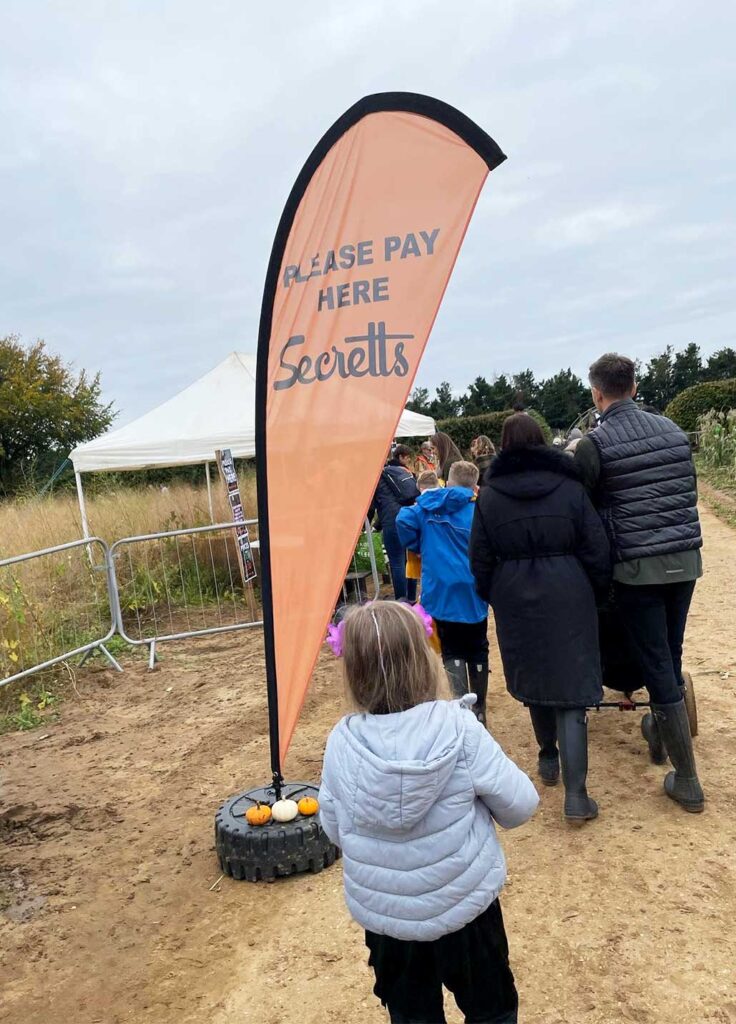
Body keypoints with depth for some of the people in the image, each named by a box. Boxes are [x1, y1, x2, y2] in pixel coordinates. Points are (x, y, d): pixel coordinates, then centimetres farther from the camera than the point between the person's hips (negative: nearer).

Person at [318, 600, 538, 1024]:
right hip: (464, 907, -2)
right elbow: (520, 806, -14)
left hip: (382, 914, 2)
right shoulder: (459, 729, -23)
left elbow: (334, 829, -3)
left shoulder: (342, 742, -17)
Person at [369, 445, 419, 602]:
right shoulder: (406, 472, 19)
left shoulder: (378, 475, 10)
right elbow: (418, 495, 15)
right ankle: (411, 599, 20)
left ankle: (401, 601, -5)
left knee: (397, 562, -4)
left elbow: (371, 503, 9)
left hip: (392, 520, -4)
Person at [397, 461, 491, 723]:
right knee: (477, 652, 15)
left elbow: (403, 521, -11)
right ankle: (478, 713, 22)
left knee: (452, 652, 9)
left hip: (440, 592, 1)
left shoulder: (429, 507, 2)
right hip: (472, 593, -1)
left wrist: (419, 548, 4)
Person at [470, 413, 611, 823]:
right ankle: (576, 794, -6)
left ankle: (549, 758, 38)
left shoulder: (490, 496, -2)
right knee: (571, 689, 0)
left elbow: (481, 560, 2)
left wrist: (494, 597, 17)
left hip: (516, 603, 2)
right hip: (567, 600, -1)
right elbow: (597, 549, -2)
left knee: (533, 680, 20)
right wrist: (599, 591, 13)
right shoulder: (569, 487, -3)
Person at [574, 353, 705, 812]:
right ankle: (660, 734, 41)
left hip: (637, 566, -5)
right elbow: (690, 492, 14)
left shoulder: (595, 443, -10)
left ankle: (687, 779, 8)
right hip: (686, 557, 5)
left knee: (658, 667, 1)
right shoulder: (672, 429, 6)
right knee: (671, 658, 21)